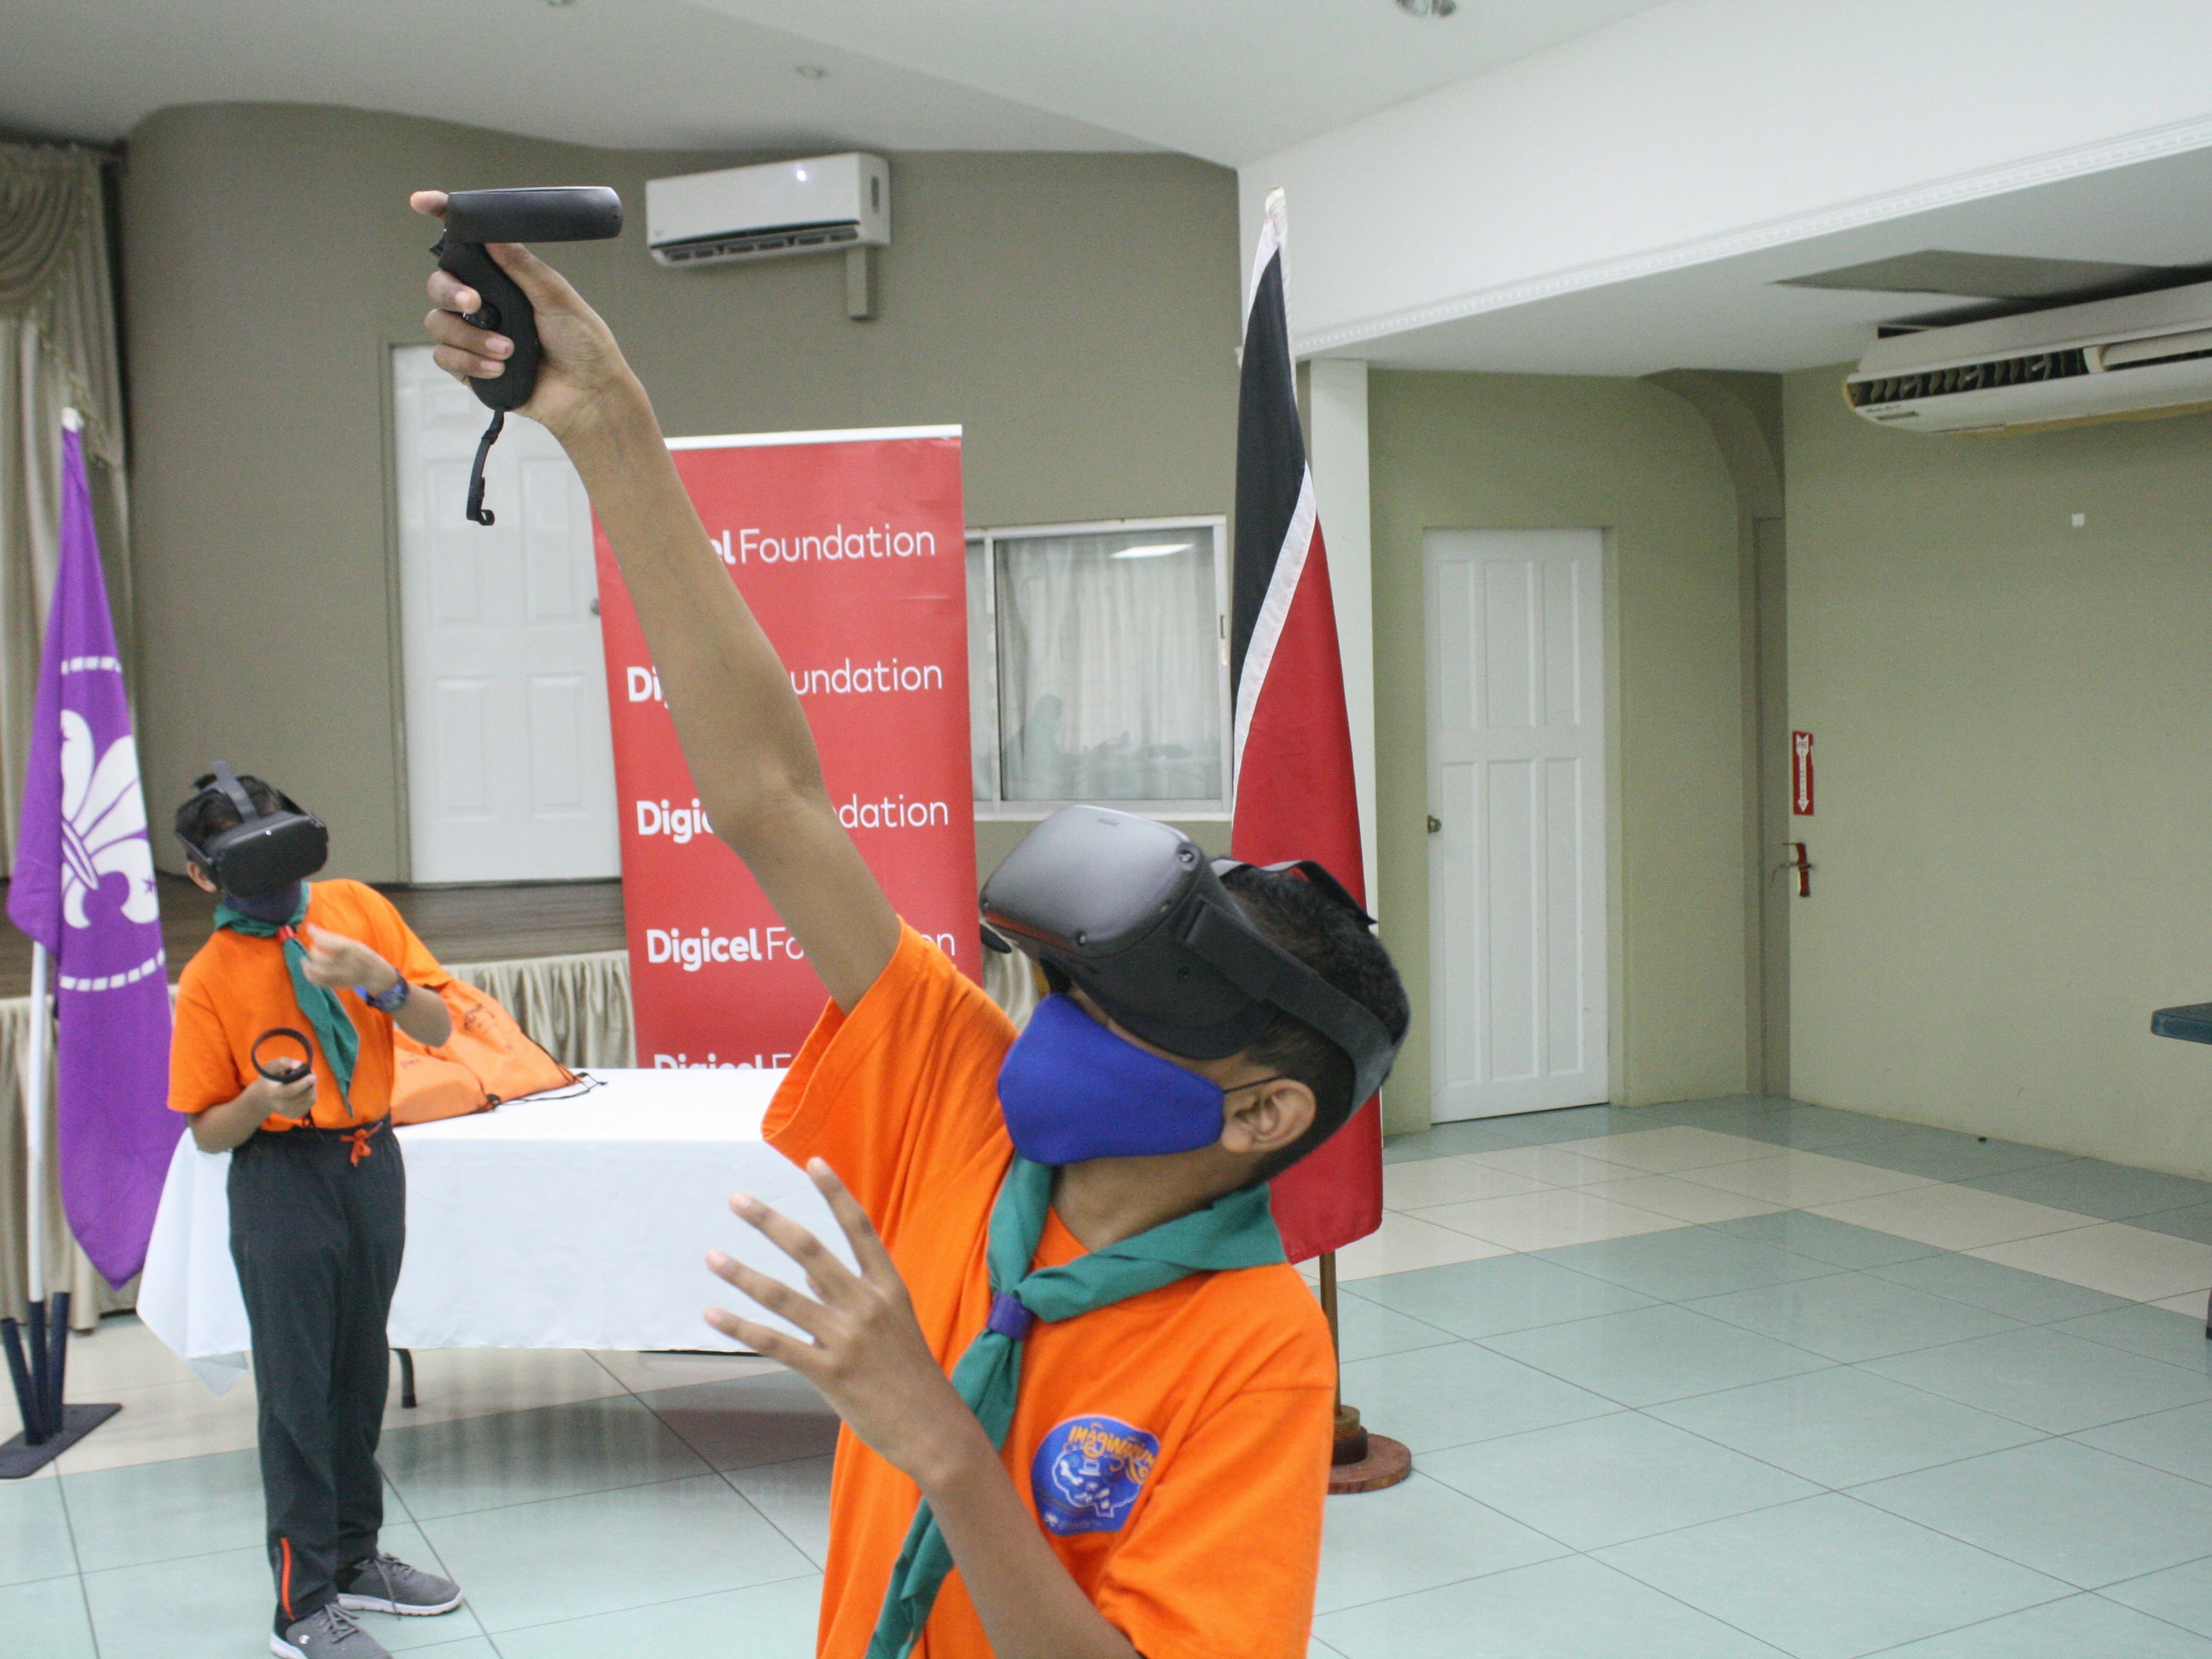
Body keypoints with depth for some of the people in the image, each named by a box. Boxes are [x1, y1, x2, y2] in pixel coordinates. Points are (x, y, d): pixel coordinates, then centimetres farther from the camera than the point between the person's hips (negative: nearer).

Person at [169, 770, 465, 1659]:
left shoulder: (355, 908, -2)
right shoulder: (209, 978, -9)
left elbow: (438, 1029, -2)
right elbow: (207, 1130, -4)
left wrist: (377, 977, -20)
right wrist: (263, 1101, -25)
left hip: (373, 1164, 4)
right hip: (283, 1181, -4)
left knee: (361, 1374, 17)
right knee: (297, 1390, -1)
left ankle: (355, 1558, 34)